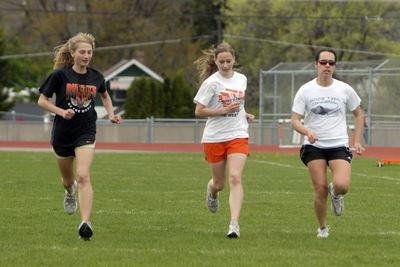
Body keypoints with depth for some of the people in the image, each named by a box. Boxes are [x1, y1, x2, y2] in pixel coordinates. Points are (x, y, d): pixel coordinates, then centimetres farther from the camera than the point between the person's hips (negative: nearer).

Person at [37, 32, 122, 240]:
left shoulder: (95, 77, 0)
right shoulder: (60, 75, -9)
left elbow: (105, 96, 22)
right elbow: (42, 100, -5)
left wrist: (111, 114, 6)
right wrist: (61, 112, -20)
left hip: (86, 133, 0)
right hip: (62, 133, 0)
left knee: (83, 176, -20)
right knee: (68, 180, 17)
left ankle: (85, 223, -27)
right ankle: (70, 192, 56)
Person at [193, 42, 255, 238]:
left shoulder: (242, 79, 7)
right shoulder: (211, 83, -8)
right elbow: (198, 111, -10)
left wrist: (245, 115, 6)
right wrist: (224, 110, -19)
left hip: (238, 135, 2)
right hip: (214, 138, -2)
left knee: (235, 178, -17)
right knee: (219, 183, 10)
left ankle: (234, 224, -23)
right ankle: (211, 192, 49)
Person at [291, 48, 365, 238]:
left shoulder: (345, 89, 2)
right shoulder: (305, 91, -1)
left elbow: (358, 114, 16)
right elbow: (295, 120, -1)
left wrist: (357, 141, 8)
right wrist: (307, 132, -22)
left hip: (339, 146, 0)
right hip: (314, 146, 0)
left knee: (342, 185, -22)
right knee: (320, 189, -7)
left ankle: (336, 194, 17)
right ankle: (322, 228, 17)